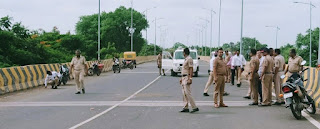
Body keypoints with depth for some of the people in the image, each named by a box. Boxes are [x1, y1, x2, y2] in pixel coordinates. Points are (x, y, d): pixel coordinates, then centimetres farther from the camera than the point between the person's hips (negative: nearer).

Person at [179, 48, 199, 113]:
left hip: (187, 77, -10)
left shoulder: (189, 59, -12)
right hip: (184, 77, 10)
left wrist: (190, 79, -24)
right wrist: (181, 78, 23)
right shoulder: (185, 59, 19)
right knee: (184, 93, 8)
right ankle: (186, 108, 11)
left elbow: (191, 69, -18)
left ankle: (195, 107, -11)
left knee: (187, 93, -13)